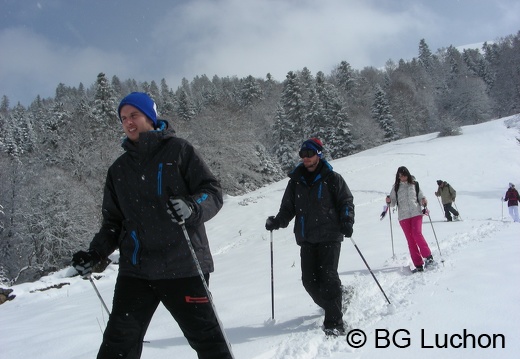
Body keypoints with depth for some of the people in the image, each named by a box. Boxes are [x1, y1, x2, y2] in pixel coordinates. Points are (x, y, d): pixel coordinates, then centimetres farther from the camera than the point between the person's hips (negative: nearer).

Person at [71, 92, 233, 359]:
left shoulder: (178, 150, 3)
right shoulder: (118, 169, 16)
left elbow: (213, 192, -2)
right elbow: (113, 222, 20)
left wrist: (192, 207, -23)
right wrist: (94, 254, 4)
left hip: (182, 267, -4)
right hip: (135, 270, 4)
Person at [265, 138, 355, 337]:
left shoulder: (332, 178, 1)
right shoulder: (295, 181, 12)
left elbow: (346, 201, 4)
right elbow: (288, 208, 15)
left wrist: (347, 221, -13)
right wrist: (277, 222, -2)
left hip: (329, 236, -4)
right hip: (306, 238, 4)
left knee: (328, 276, -13)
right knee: (309, 280, 0)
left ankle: (334, 322, -9)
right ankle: (332, 307, 24)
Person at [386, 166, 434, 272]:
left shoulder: (414, 185, 8)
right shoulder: (396, 187, 10)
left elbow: (421, 197, 13)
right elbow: (393, 202, 10)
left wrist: (424, 201, -9)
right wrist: (389, 201, -12)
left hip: (416, 213, -1)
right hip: (403, 216, 2)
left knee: (417, 234, -21)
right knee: (410, 239, -2)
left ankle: (428, 257, -11)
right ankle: (418, 264, -1)